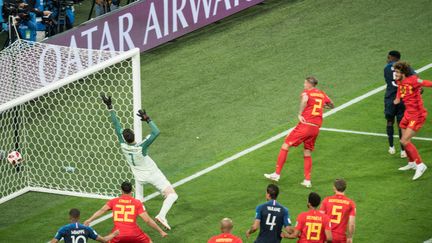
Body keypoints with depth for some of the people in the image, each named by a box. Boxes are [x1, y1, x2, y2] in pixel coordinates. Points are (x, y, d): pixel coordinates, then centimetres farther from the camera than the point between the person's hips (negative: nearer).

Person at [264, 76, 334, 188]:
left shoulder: (306, 92, -2)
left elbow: (305, 99, -28)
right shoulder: (322, 94, 14)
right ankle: (307, 180, 12)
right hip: (316, 128, 6)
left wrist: (300, 114, -21)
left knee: (285, 145, 3)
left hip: (305, 124, -6)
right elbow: (332, 106, 28)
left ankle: (277, 174, 2)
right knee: (307, 153, 17)